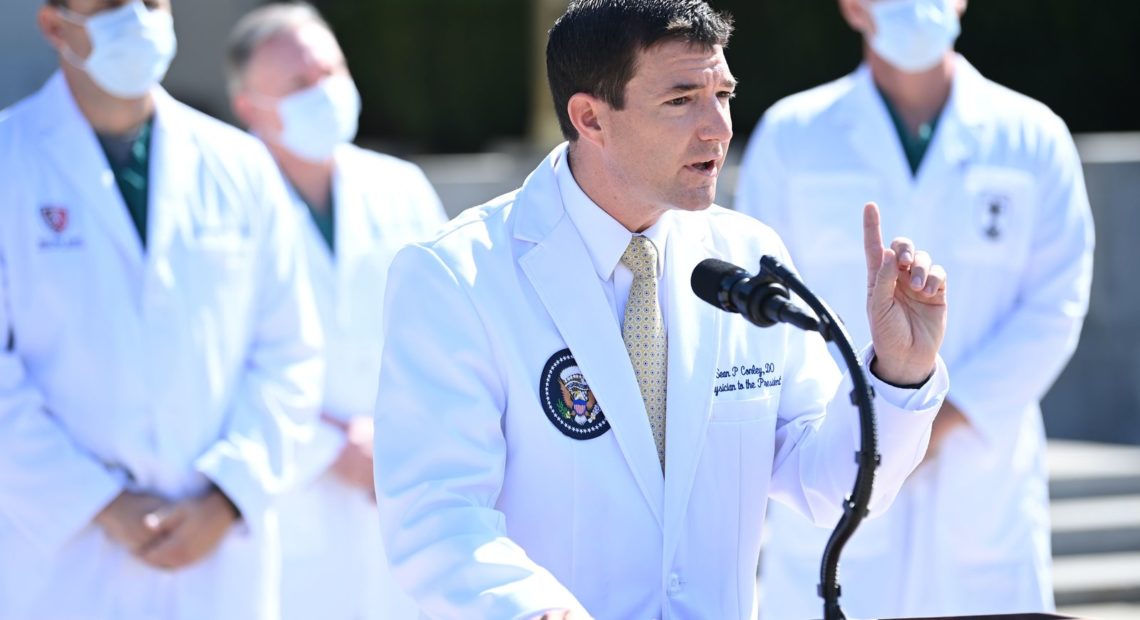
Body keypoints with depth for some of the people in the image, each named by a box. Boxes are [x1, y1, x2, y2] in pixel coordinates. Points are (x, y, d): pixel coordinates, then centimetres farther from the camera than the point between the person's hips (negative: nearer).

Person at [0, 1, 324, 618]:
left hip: (220, 557, 3)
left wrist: (223, 503, -6)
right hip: (58, 561, -3)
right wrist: (104, 508, -12)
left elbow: (288, 358, 7)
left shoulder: (239, 168, 9)